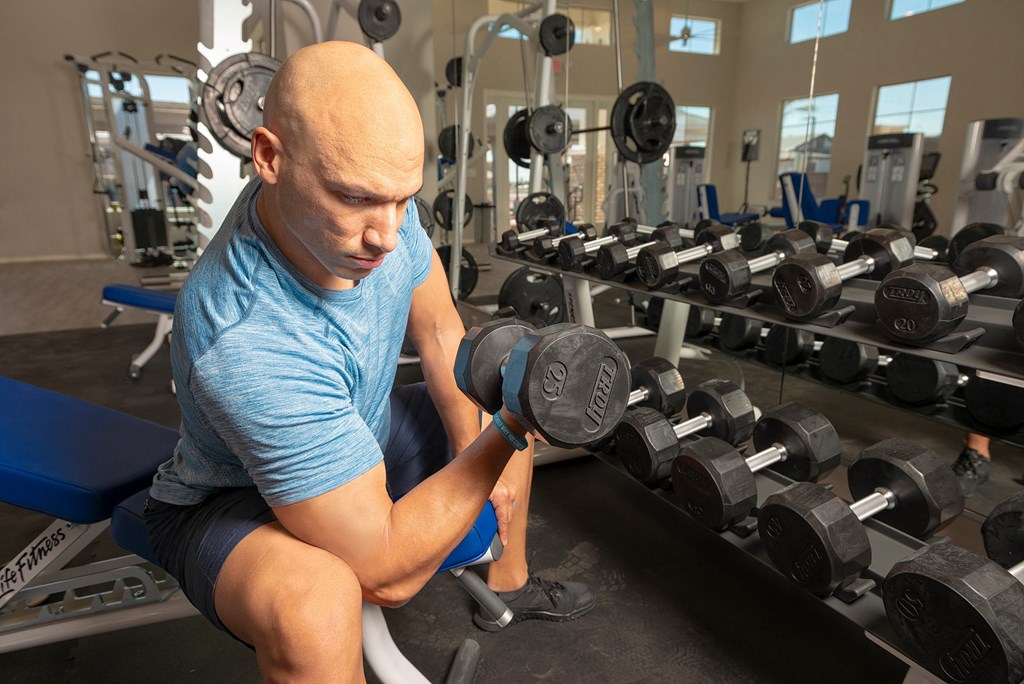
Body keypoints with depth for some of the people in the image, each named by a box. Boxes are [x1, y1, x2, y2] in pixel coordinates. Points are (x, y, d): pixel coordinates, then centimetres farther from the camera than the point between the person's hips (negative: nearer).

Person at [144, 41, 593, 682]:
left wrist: (472, 454, -8)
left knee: (514, 412, 12)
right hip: (231, 499, -6)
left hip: (360, 432, 7)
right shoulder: (243, 346, -41)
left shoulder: (370, 195, -21)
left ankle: (509, 585, 33)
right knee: (313, 603, -40)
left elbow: (440, 331, -6)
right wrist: (508, 431, -34)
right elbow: (385, 571, -35)